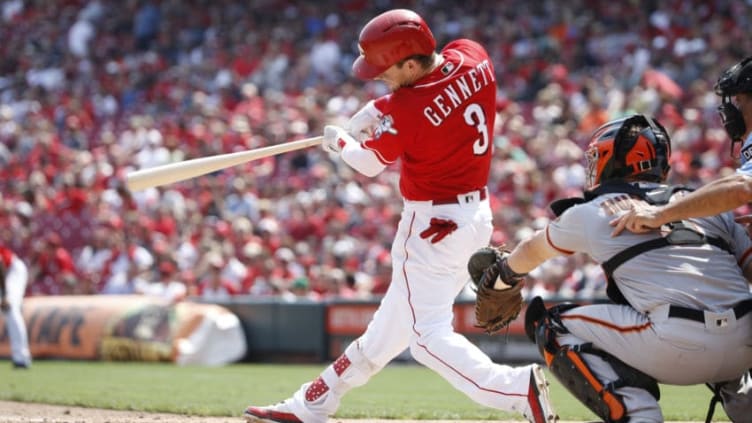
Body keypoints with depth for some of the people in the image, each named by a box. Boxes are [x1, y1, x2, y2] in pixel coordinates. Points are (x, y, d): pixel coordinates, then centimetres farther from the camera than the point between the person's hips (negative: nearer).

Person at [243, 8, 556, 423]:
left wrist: (339, 140, 13)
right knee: (393, 320, 18)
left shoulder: (407, 110, -25)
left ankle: (518, 388, -22)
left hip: (432, 224, -9)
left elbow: (368, 164, -7)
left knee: (429, 335, -5)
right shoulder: (472, 56, -6)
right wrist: (378, 108, 7)